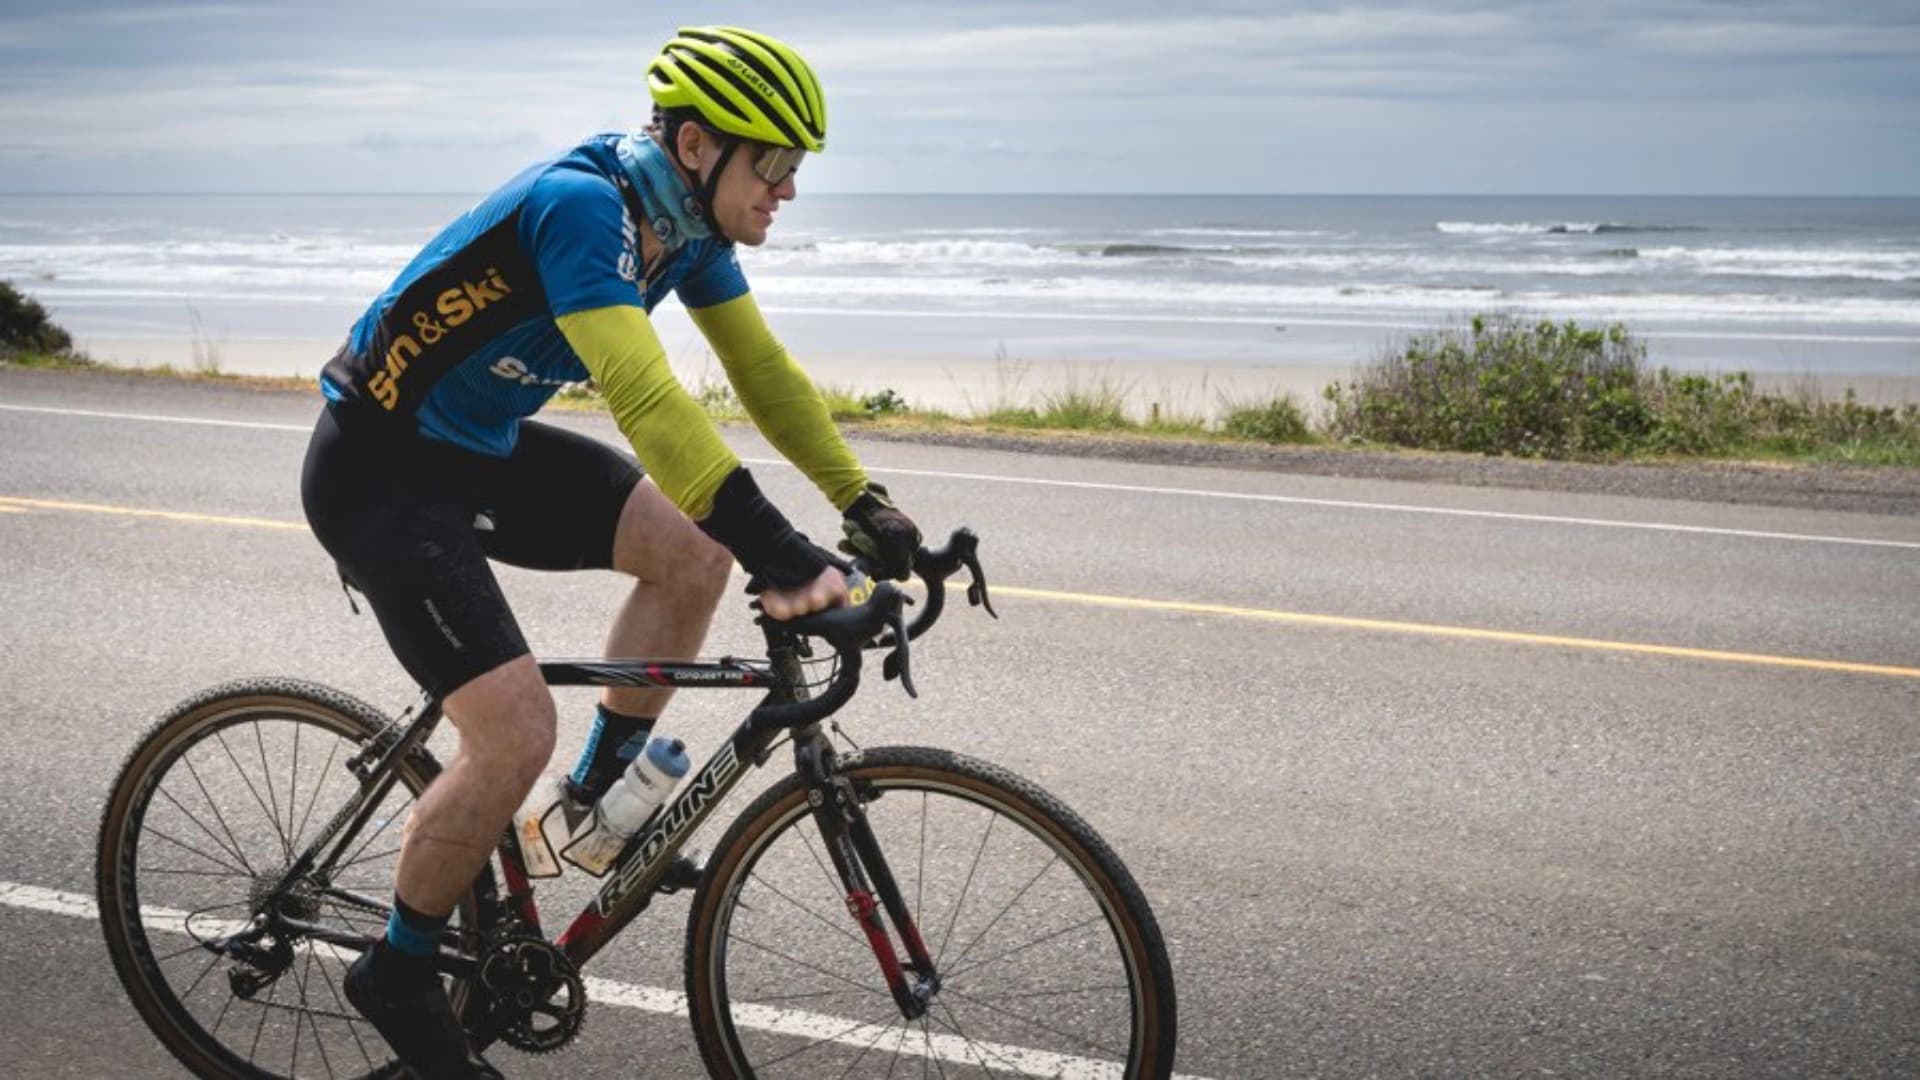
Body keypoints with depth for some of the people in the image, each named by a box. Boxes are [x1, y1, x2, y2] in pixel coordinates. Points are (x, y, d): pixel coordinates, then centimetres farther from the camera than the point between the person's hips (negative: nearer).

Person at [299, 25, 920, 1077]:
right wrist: (780, 554, -48)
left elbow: (763, 370, 4)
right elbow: (646, 399, -42)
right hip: (379, 470, -9)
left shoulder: (688, 224, -3)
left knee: (693, 547, -3)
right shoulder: (581, 205, -30)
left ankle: (602, 789, 14)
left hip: (485, 447, 9)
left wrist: (865, 505, -3)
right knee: (516, 736, -17)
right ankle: (397, 973, 7)